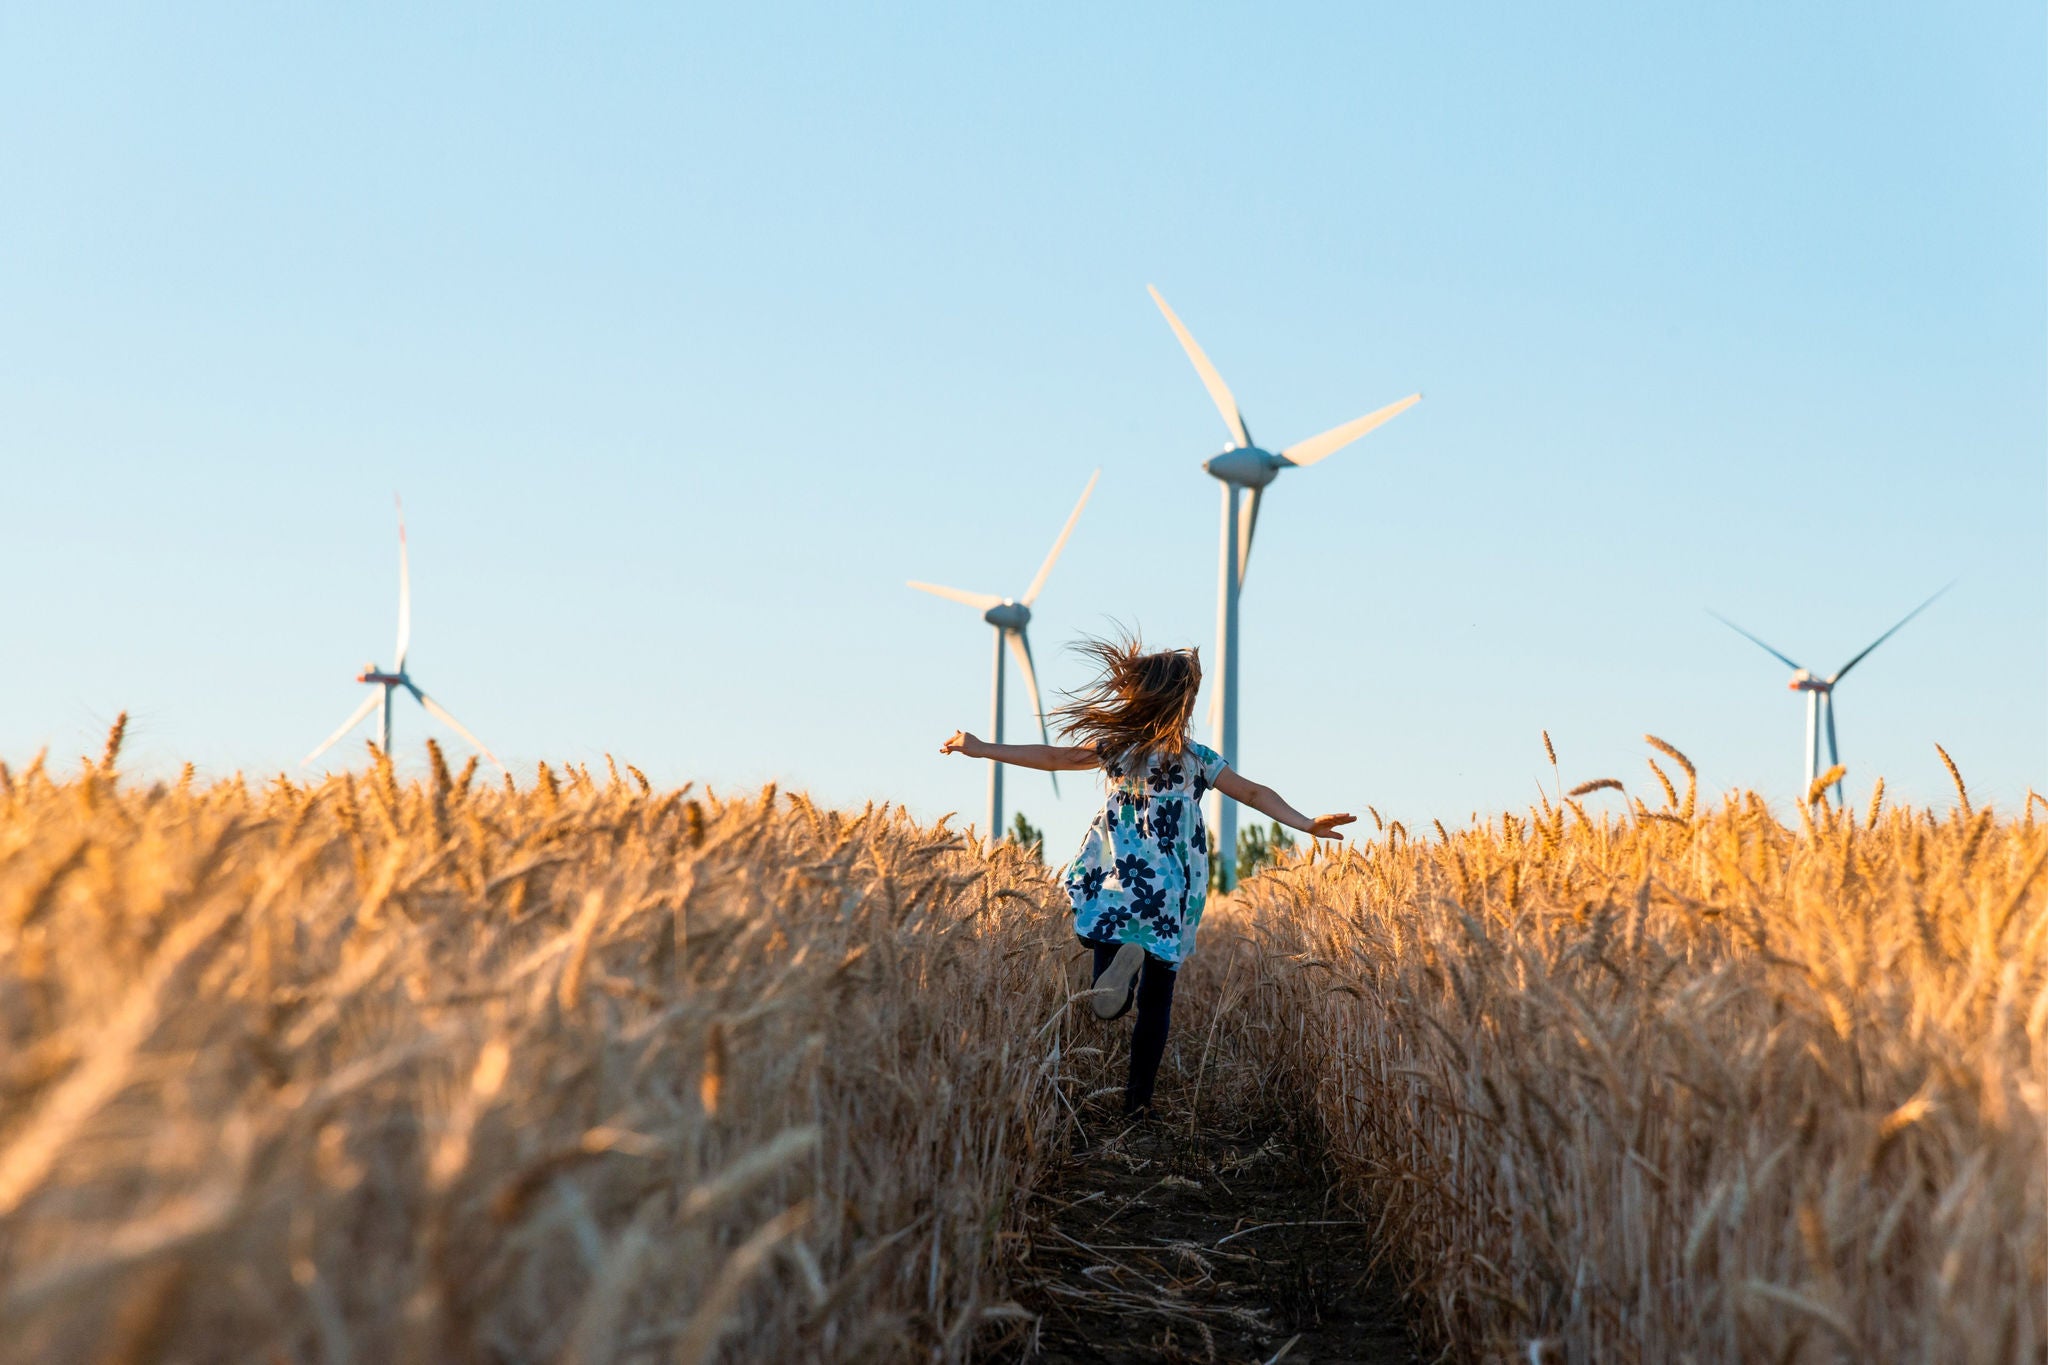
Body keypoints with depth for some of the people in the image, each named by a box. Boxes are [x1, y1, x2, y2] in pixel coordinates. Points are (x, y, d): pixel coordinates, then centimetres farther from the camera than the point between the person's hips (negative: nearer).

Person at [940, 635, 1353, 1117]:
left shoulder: (1114, 747, -2)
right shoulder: (1198, 759, -3)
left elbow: (1052, 757, -1)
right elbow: (1254, 794, -5)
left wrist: (981, 749, 4)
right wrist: (1307, 824, 0)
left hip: (1117, 891, 0)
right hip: (1171, 900, 0)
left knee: (1107, 1005, 2)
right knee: (1156, 1000, 10)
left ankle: (1120, 960, -31)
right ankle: (1138, 1098, 8)